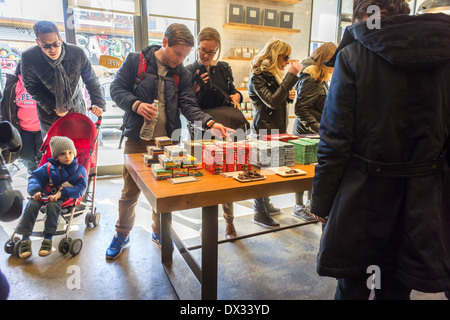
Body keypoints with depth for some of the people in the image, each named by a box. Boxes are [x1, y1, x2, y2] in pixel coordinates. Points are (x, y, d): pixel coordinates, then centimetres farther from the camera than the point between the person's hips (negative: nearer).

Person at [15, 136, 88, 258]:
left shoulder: (79, 169, 0)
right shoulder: (49, 167, 8)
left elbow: (80, 188, -11)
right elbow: (35, 177, 9)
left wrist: (61, 193, -24)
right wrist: (35, 190, -13)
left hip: (64, 197, -3)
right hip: (45, 193, 3)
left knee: (53, 205, -35)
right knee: (32, 204, -26)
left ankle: (48, 238, -25)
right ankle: (25, 238, -17)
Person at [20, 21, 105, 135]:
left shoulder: (77, 53, -21)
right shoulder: (28, 58, -21)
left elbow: (91, 79, -9)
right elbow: (32, 87, -8)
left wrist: (98, 103, -21)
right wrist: (52, 107, -16)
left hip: (76, 108, 1)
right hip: (48, 112, 0)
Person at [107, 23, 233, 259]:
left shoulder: (181, 73, 6)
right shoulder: (135, 61, -1)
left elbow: (188, 105, -1)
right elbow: (116, 89, -1)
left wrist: (209, 123, -18)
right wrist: (136, 104, -20)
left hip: (167, 140, 3)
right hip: (137, 139, -2)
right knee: (130, 190, 6)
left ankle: (159, 232, 34)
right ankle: (122, 235, 29)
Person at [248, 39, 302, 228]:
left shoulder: (275, 74, 17)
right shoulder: (258, 76, -12)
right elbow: (272, 102, -24)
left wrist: (289, 96, 3)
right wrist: (291, 75, -22)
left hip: (277, 129, 9)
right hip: (264, 130, -9)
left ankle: (265, 204, 28)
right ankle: (259, 213, 9)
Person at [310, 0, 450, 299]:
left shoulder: (353, 55, -9)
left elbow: (335, 140, -13)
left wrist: (321, 201, -4)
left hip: (366, 193, -3)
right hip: (425, 201, 4)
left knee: (353, 285, 14)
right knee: (397, 288, 20)